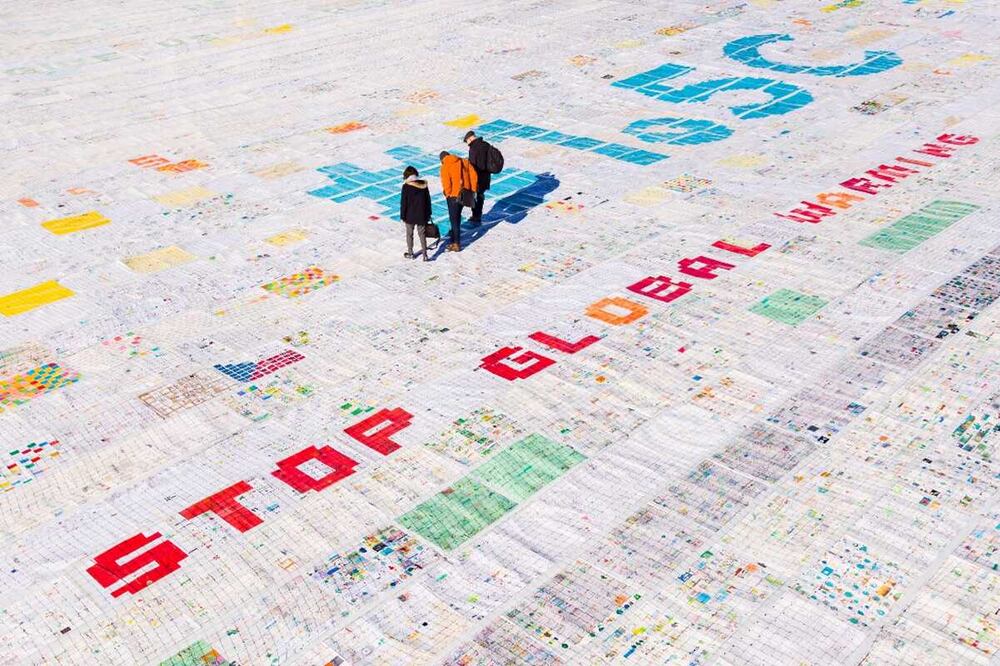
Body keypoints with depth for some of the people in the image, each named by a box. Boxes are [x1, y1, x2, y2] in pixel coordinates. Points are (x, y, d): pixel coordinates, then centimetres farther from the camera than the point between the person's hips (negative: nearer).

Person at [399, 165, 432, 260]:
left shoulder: (406, 186, -15)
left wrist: (402, 216, -2)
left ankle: (410, 253, 22)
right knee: (422, 234, 10)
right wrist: (428, 215, 14)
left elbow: (403, 203, -12)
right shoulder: (424, 185, -1)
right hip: (421, 216, 3)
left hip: (410, 216, -3)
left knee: (409, 234, 13)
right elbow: (428, 201, 6)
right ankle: (425, 255, 6)